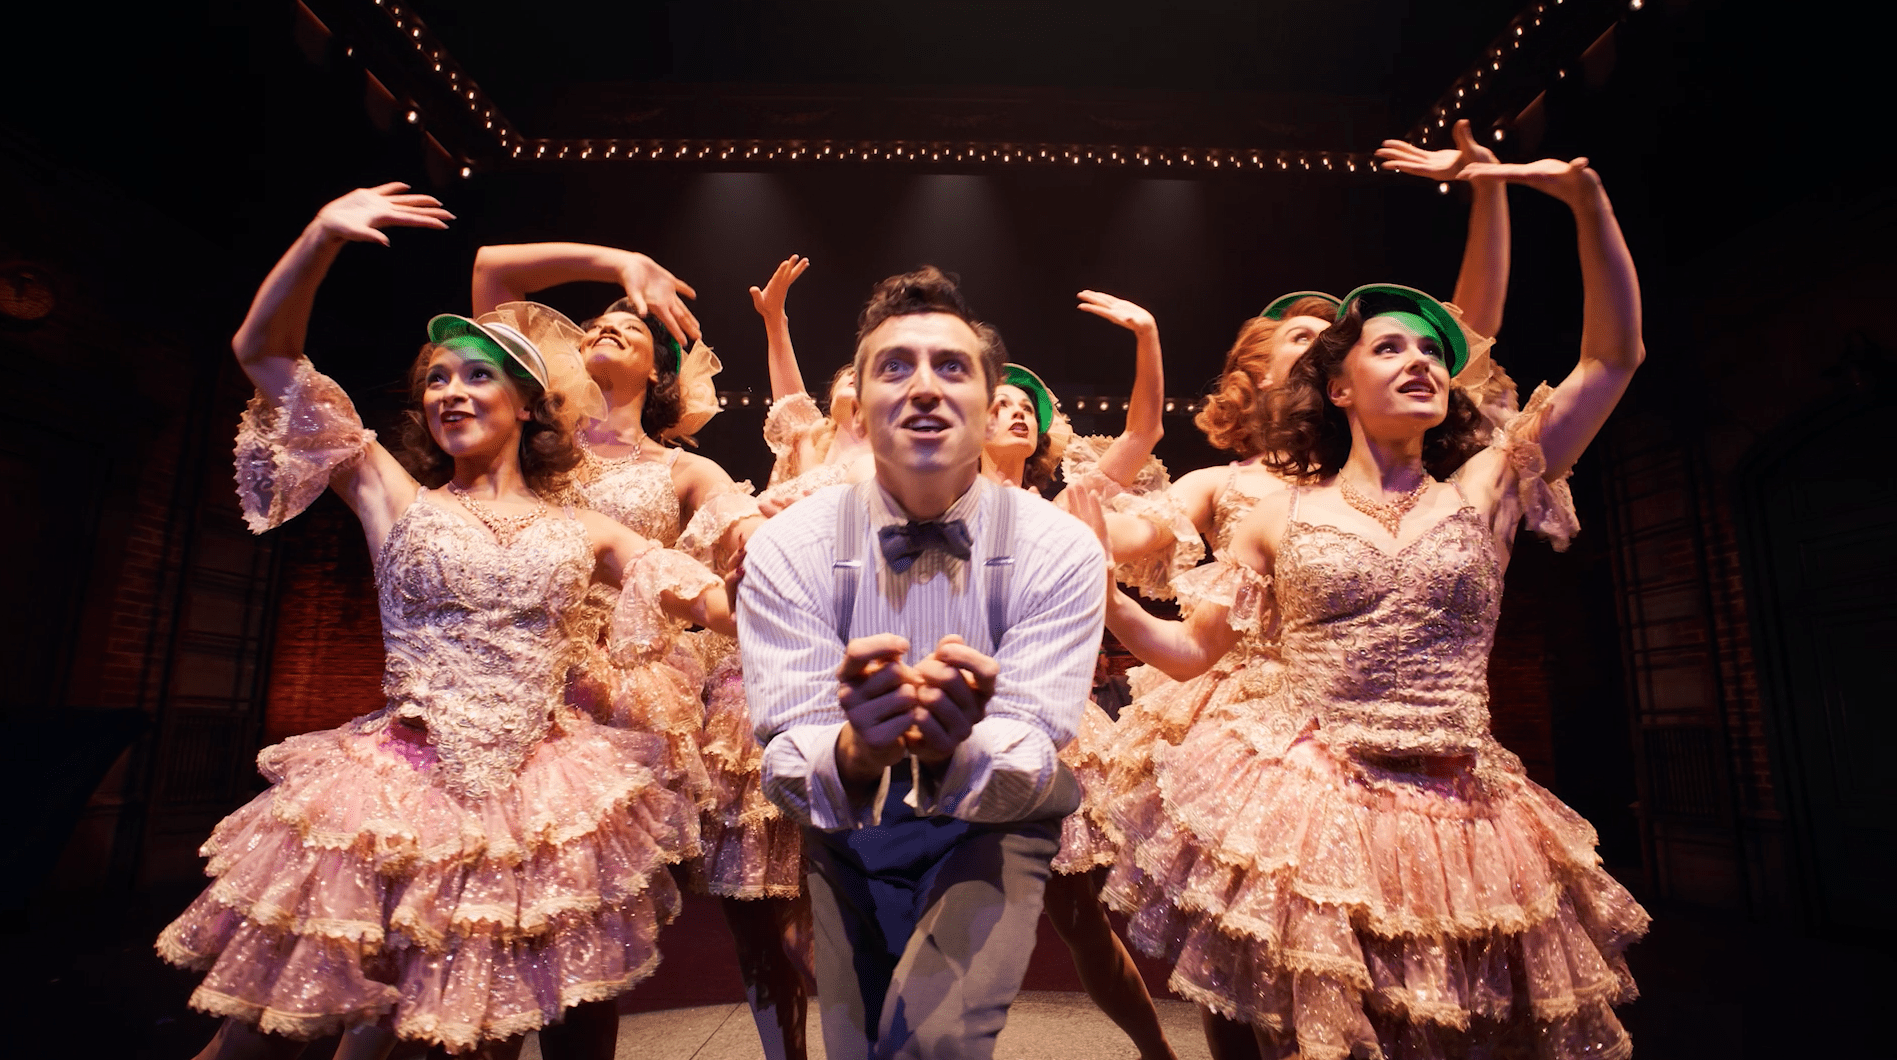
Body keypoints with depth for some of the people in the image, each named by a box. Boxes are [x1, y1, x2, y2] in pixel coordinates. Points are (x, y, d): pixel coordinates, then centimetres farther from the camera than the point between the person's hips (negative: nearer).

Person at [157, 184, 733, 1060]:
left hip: (535, 806, 1)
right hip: (396, 793, 0)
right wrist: (323, 235, -10)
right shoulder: (396, 499, 5)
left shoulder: (582, 533, 7)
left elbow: (720, 601, 5)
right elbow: (263, 352, 3)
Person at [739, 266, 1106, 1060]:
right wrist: (854, 754, -41)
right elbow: (786, 762, -19)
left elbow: (1034, 763, -20)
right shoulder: (789, 547, -14)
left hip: (991, 828, -1)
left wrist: (958, 748, -42)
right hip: (846, 832, 2)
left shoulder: (1060, 550, -16)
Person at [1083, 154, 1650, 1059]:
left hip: (1461, 823, 2)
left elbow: (1614, 357, 5)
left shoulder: (1484, 491, 7)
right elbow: (1190, 651, 5)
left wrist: (1586, 198, -2)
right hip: (1313, 816, -1)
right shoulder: (1280, 517, 4)